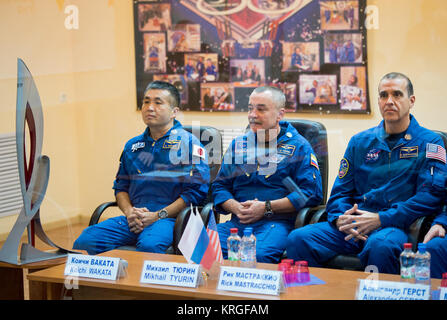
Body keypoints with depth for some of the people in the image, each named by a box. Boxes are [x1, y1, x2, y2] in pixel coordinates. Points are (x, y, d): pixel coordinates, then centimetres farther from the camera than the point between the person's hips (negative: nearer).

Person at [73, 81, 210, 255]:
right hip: (133, 219, 5)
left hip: (168, 219, -5)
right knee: (85, 240, -20)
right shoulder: (132, 145, 22)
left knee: (149, 245, -40)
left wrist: (157, 216, -11)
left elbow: (197, 190, -5)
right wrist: (129, 212, 2)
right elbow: (121, 186, 25)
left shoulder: (188, 143, 3)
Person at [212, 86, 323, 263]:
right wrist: (237, 208, -3)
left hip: (278, 222, -4)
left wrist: (266, 208, -9)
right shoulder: (238, 144, 21)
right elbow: (219, 186, 20)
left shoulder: (298, 146, 6)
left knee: (258, 255, -37)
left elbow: (311, 192, -4)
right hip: (238, 222, 4)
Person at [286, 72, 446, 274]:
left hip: (396, 226, -4)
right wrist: (340, 218, -6)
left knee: (380, 245, -40)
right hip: (353, 227, 4)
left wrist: (381, 219, -15)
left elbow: (431, 196, -5)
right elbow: (340, 192, 19)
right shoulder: (360, 142, 20)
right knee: (298, 239, -22)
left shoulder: (429, 142, 6)